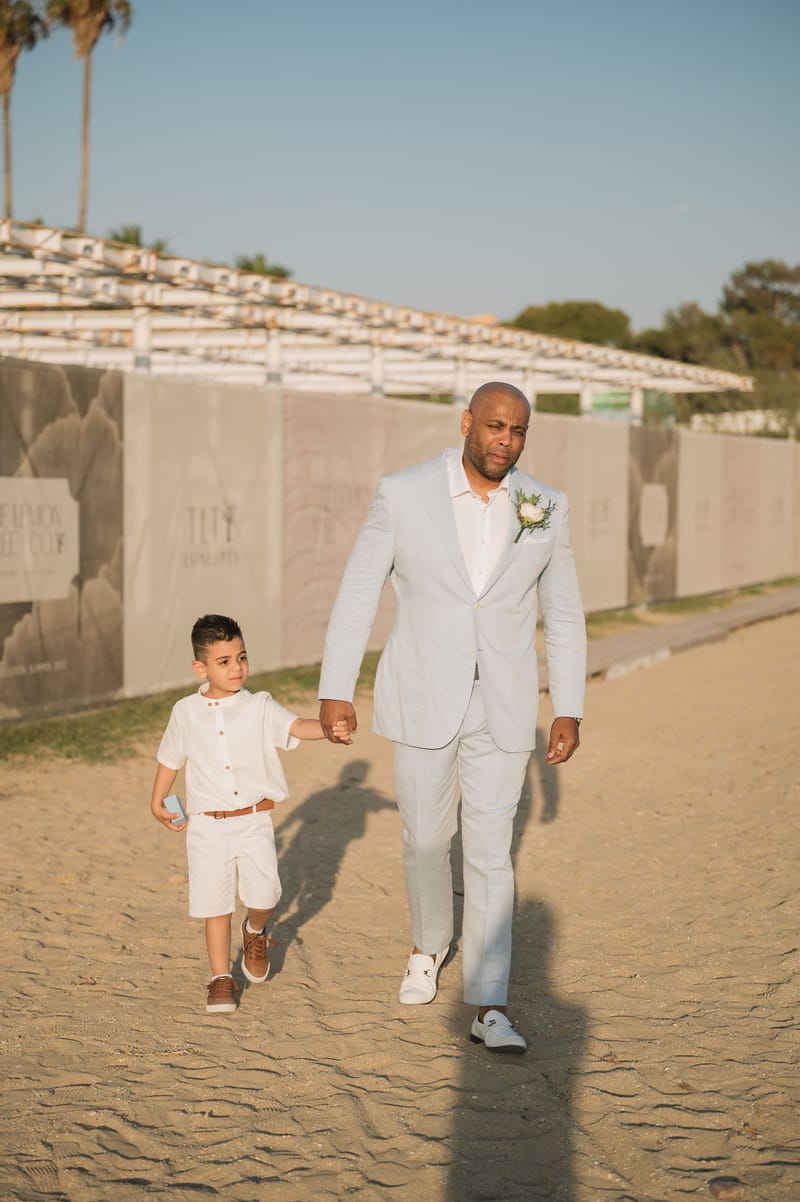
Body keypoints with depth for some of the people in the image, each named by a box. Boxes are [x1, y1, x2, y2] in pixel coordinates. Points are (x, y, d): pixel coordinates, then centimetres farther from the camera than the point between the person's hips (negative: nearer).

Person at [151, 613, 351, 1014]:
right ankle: (221, 979, 19)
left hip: (253, 820, -1)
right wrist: (157, 802, 23)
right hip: (207, 826, 1)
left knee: (263, 894, -14)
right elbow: (170, 758, 18)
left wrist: (330, 730, -38)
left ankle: (255, 933, 20)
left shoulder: (260, 707, -2)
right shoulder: (185, 713, 3)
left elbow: (296, 726, -19)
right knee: (216, 905, 4)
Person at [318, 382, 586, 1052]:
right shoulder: (404, 495, -9)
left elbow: (564, 618, 5)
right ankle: (431, 944, 42)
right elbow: (357, 595, -5)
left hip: (501, 708, 0)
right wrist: (335, 692, -8)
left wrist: (570, 712, 2)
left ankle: (490, 1008, 2)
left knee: (490, 853, -3)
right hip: (421, 701, 0)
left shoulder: (545, 509, -3)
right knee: (426, 840, 13)